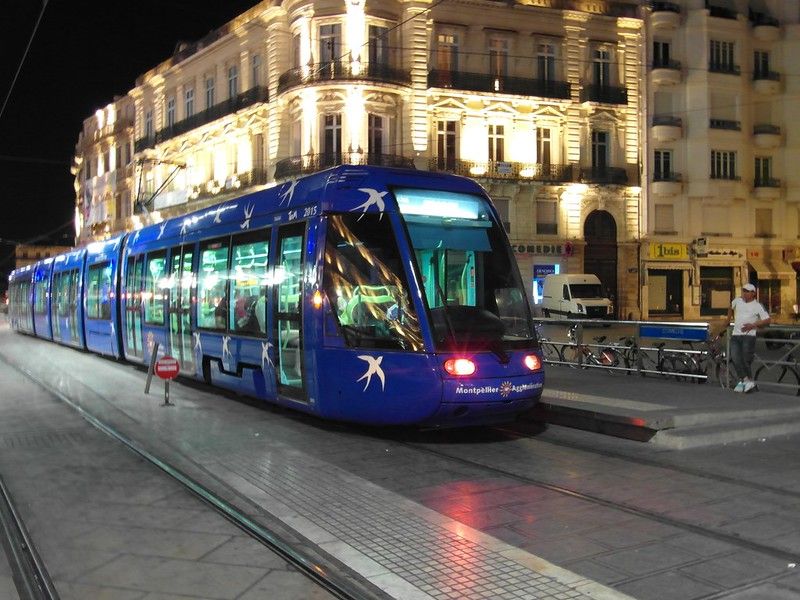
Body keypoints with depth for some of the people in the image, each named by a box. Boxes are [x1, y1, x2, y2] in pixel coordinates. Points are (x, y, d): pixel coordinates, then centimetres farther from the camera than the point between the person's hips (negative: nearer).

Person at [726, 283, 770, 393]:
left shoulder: (757, 306, 0)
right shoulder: (738, 300, 13)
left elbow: (767, 320, -5)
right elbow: (731, 308, 35)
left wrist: (753, 325, -14)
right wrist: (728, 320, 33)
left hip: (748, 335, -4)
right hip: (735, 335, 4)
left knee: (746, 359, -7)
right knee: (735, 358, -9)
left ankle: (749, 380, 6)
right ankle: (743, 379, 0)